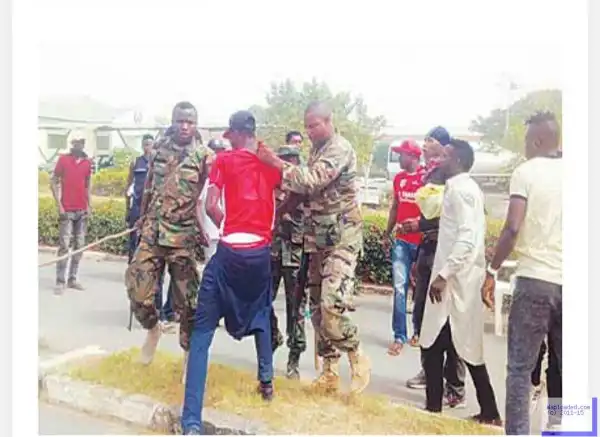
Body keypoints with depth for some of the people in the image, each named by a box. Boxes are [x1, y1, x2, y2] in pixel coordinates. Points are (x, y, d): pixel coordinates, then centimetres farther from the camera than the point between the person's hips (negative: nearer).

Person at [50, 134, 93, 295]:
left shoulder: (87, 162, 9)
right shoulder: (63, 159, -2)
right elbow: (53, 182, -1)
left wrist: (88, 205, 7)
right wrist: (59, 206, -8)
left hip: (82, 210, 5)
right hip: (67, 210, -5)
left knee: (79, 245, 7)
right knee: (64, 246, -7)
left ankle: (72, 279, 15)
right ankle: (60, 282, -1)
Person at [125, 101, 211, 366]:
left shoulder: (204, 155, -4)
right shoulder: (159, 148, 8)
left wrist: (204, 229, -16)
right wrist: (142, 217, 23)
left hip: (184, 237, -3)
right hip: (151, 233, 3)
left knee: (187, 299, 3)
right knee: (138, 292, 1)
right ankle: (152, 329, 32)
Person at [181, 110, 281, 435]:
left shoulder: (224, 160, 1)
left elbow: (211, 206, -5)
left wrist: (226, 225, 11)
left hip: (230, 251, -3)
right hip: (261, 251, 4)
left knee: (202, 331, -1)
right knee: (261, 315, 32)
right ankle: (266, 380, 31)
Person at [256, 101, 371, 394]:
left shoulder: (340, 148, -11)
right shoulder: (317, 151, 16)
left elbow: (313, 181, -24)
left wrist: (277, 164, -20)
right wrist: (282, 183, 2)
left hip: (342, 236, -9)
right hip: (318, 237, 9)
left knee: (332, 304, -19)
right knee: (317, 306, 9)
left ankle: (357, 358, 3)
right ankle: (329, 371, 19)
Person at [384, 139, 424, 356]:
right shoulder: (399, 178, 11)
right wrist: (387, 232, 17)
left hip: (423, 240, -5)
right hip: (401, 240, 5)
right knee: (400, 286, -2)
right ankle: (399, 336, 1)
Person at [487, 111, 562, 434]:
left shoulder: (525, 172, -3)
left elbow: (512, 229, -12)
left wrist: (492, 270, -3)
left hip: (535, 279, -4)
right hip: (565, 282, 4)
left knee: (521, 367, 4)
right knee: (563, 368, 13)